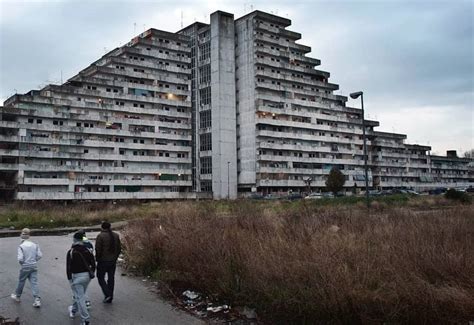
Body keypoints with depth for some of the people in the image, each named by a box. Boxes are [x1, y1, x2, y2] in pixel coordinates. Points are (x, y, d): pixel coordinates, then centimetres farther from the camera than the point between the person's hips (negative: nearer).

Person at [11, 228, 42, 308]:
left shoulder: (21, 246, -13)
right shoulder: (35, 245, -1)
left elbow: (20, 258, -18)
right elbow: (40, 255, -2)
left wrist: (22, 263, 2)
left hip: (25, 267, -3)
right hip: (34, 267, 3)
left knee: (21, 282, 18)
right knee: (34, 283, 2)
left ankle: (17, 296, 38)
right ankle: (37, 300, -6)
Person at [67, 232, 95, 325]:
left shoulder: (71, 252, -10)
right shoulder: (87, 250, 3)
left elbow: (69, 266, -13)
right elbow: (93, 263, 6)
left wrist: (69, 278, -6)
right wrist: (91, 273, 17)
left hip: (77, 276, -5)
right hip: (87, 275, 6)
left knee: (80, 297, -2)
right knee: (80, 295, 24)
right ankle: (73, 310, 45)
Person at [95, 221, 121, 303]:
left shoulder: (100, 236, -13)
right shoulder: (116, 235, 3)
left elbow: (98, 249, -14)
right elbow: (119, 248, 7)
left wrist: (98, 259, 0)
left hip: (103, 261, -5)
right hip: (113, 261, 5)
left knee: (100, 277, 8)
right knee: (111, 278, 12)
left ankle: (107, 294, -6)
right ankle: (110, 298, 18)